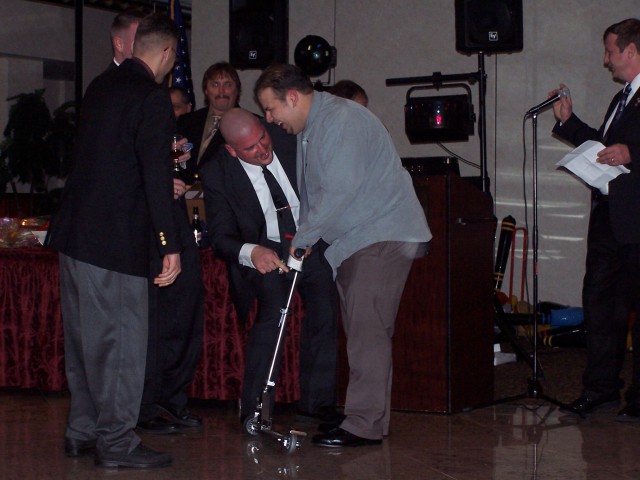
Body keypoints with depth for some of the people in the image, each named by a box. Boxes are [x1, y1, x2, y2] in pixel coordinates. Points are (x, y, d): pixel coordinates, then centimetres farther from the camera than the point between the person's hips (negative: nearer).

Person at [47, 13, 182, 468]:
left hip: (75, 231, 9)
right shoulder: (152, 96, -13)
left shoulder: (101, 85, 12)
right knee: (121, 339, -1)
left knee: (83, 337, 16)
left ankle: (82, 431, 26)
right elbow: (156, 175, -18)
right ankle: (117, 442, 4)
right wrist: (171, 245, -15)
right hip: (116, 238, -9)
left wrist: (163, 153, 38)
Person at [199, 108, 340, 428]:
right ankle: (254, 410, -13)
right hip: (266, 250, -3)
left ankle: (316, 404, 5)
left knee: (325, 310, -11)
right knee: (274, 311, -24)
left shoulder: (289, 140, -14)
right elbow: (221, 236, -18)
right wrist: (250, 253, -39)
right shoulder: (216, 174, -18)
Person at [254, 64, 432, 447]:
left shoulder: (341, 120, -16)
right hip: (353, 239, 10)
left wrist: (301, 240, -15)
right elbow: (315, 194, 19)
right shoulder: (310, 127, 16)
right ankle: (365, 416, 16)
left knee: (367, 330, -13)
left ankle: (365, 426, -12)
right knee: (361, 330, 10)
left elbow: (341, 190, -23)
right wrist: (306, 239, 6)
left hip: (384, 234, -10)